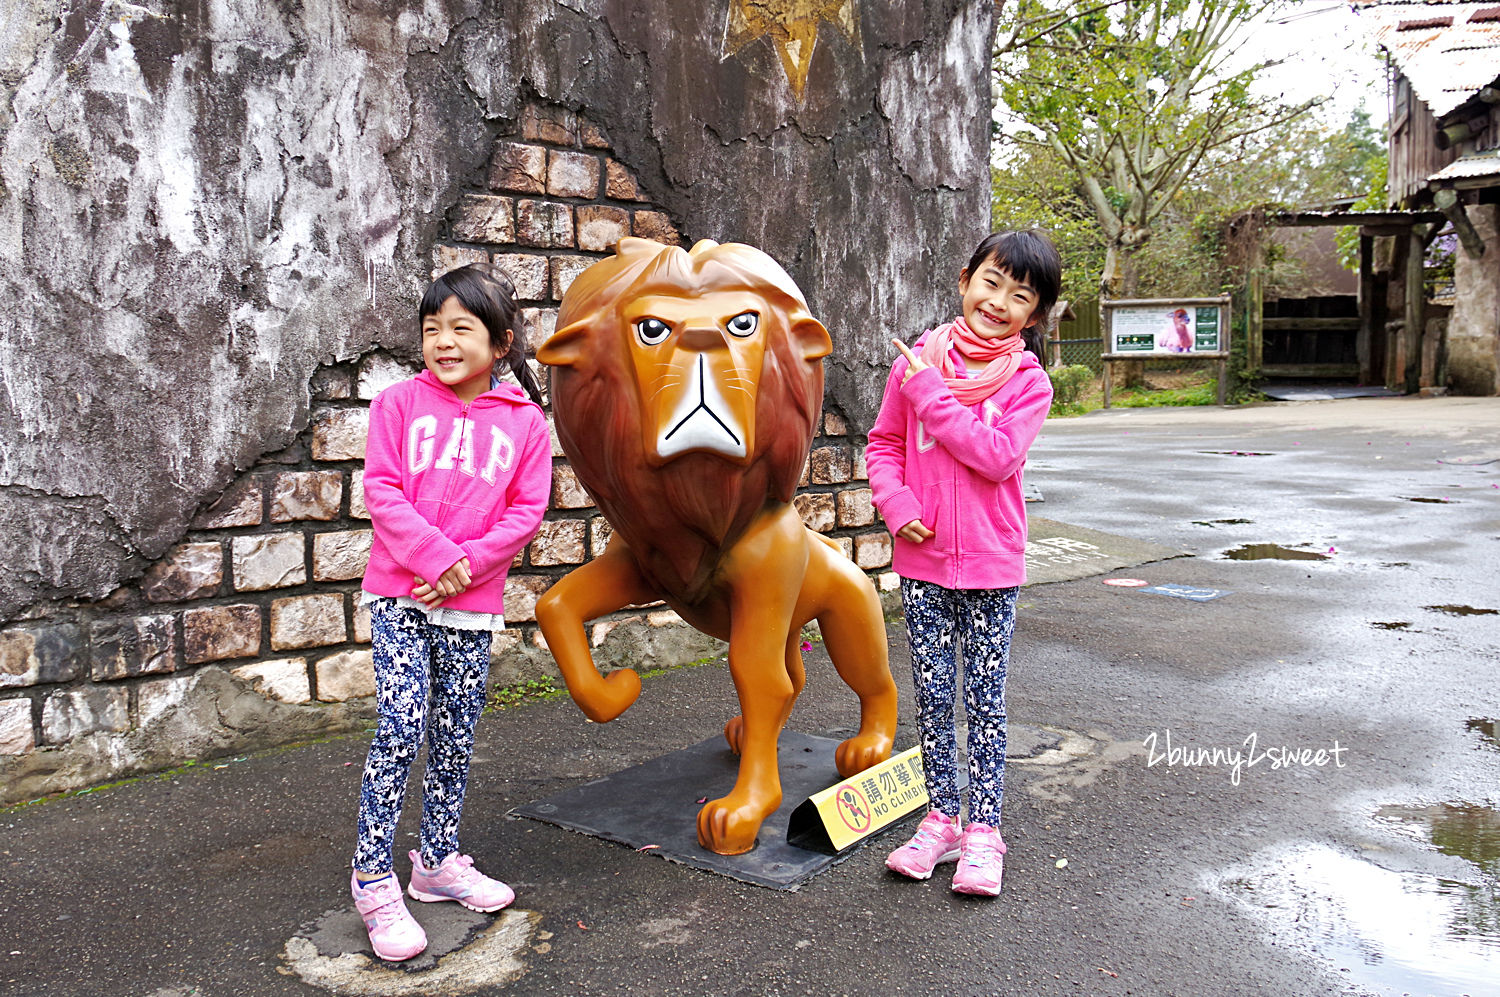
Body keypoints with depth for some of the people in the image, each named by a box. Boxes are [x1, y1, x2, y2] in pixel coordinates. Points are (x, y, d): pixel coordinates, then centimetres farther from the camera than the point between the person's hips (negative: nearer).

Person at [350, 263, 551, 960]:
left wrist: (467, 565, -13)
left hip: (472, 604, 2)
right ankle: (373, 879, 5)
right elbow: (381, 490, -6)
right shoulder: (399, 404, 0)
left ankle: (438, 862, 30)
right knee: (400, 729, -10)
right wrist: (436, 557, -16)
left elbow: (525, 512, -1)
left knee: (454, 740, 11)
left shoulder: (524, 421, 2)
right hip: (399, 595, -2)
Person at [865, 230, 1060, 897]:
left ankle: (983, 831, 19)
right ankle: (940, 821, 24)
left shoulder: (1028, 381, -6)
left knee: (985, 699, 7)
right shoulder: (917, 361, 0)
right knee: (932, 694, 10)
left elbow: (997, 456, -20)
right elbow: (883, 445, 6)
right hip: (922, 559, 2)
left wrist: (933, 394, -19)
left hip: (991, 565, -2)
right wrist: (897, 504, -11)